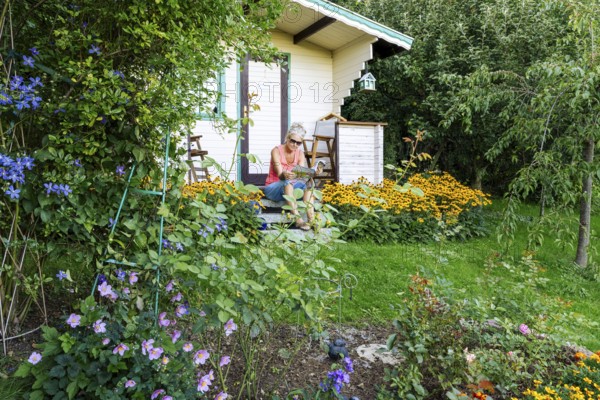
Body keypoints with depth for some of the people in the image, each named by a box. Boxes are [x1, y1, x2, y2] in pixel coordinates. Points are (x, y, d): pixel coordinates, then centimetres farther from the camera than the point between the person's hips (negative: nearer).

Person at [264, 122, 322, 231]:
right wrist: (285, 175, -48)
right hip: (273, 188, -4)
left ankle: (311, 219, -38)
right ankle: (298, 219, -46)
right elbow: (280, 174, -25)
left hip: (292, 188, 4)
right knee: (288, 182, -36)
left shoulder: (300, 153, 1)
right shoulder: (277, 151, -13)